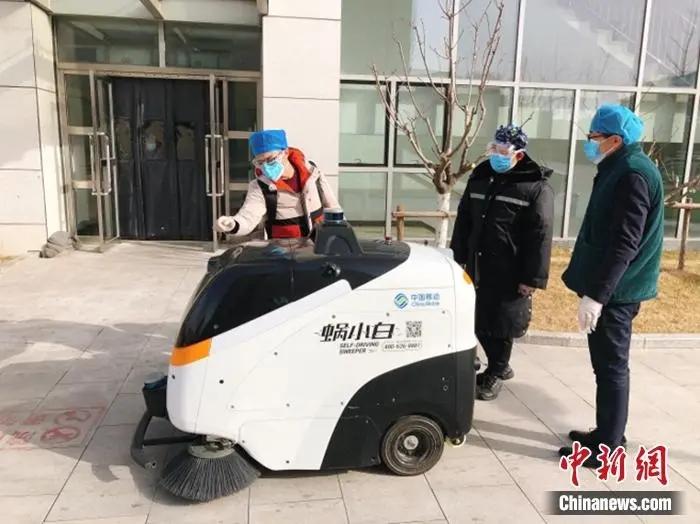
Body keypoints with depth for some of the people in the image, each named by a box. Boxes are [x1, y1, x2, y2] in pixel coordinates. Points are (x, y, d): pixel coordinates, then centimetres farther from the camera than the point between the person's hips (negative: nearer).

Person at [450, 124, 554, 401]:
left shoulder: (536, 187, -10)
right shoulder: (479, 177, 10)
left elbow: (540, 235, -13)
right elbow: (463, 221, 15)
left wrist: (532, 277, -17)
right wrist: (457, 258, 14)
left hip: (509, 273, -6)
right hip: (477, 268, 6)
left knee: (501, 326, 5)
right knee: (478, 322, 13)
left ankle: (495, 374, 25)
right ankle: (500, 366, 34)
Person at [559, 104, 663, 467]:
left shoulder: (633, 174, -17)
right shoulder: (620, 169, 14)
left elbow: (625, 243, -24)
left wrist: (596, 294, -26)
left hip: (614, 291, -10)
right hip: (609, 287, 10)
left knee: (612, 367, 0)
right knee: (606, 365, 17)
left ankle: (607, 448, 12)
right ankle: (606, 435, 29)